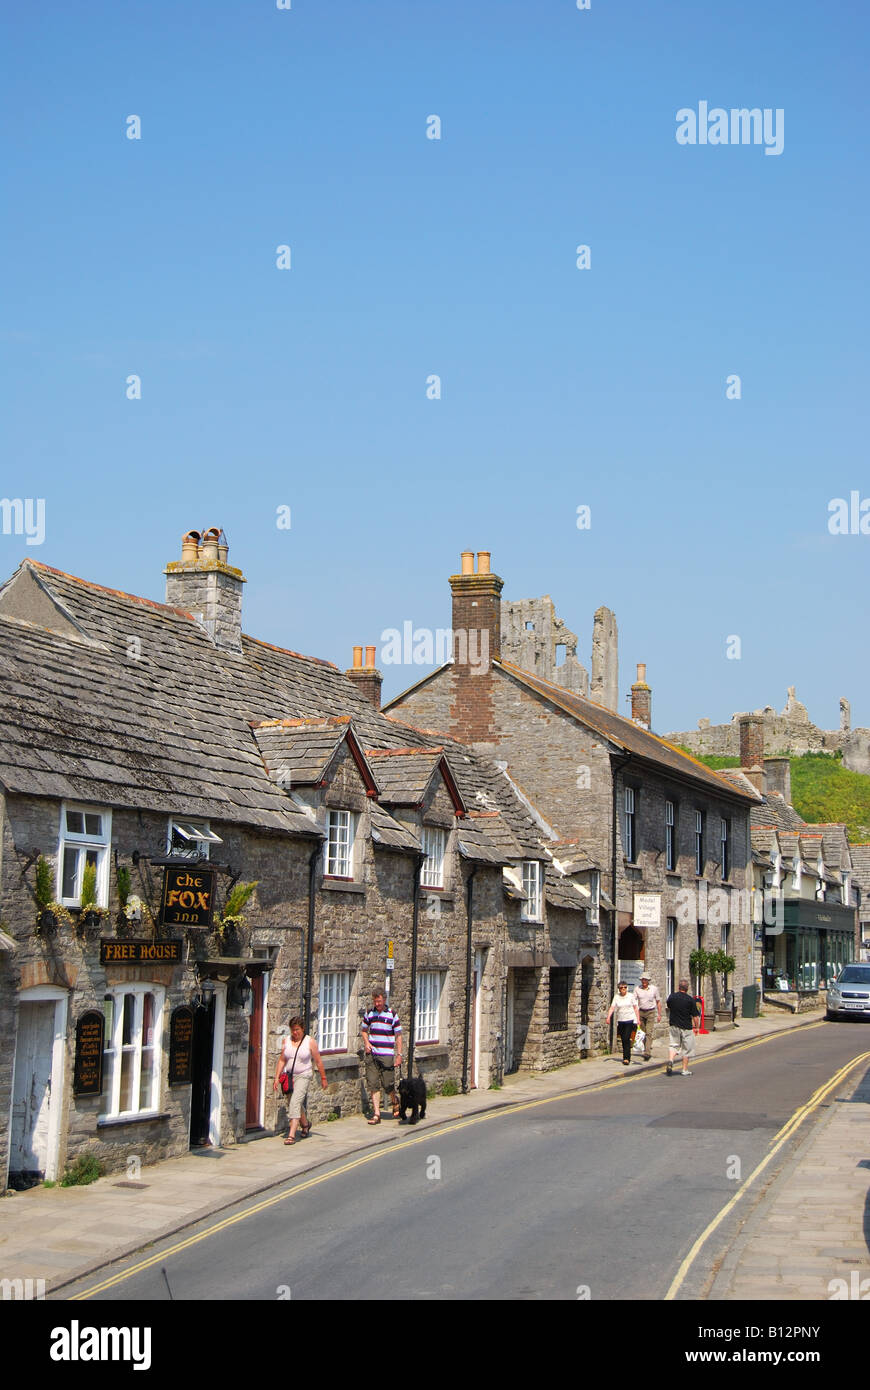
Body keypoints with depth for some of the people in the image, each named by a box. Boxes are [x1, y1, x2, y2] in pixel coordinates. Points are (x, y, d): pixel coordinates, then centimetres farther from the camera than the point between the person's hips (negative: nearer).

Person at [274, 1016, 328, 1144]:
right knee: (295, 1104, 15)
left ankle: (292, 1135, -23)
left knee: (295, 1102, -20)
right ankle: (306, 1124, 45)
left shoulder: (310, 1042, -5)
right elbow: (282, 1060, 8)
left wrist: (323, 1078, 4)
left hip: (303, 1076, -5)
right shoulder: (286, 1041, 5)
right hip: (289, 1076, 5)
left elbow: (318, 1061, 1)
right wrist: (277, 1077, 1)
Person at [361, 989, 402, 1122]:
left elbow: (398, 1035, 2)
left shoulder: (392, 1015, -1)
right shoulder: (369, 1014, 8)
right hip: (371, 1054, 3)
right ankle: (376, 1114, 3)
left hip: (387, 1055, -3)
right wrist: (366, 1042, 2)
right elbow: (364, 1030, 21)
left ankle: (395, 1102, 30)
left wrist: (399, 1054, -3)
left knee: (388, 1084, -1)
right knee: (373, 1084, -1)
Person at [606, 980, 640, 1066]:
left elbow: (635, 1008, 6)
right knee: (623, 1040, 7)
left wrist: (638, 1020, 4)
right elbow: (612, 1007, -3)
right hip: (620, 1021, 3)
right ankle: (627, 1057, 22)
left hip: (630, 1020, -3)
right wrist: (608, 1017, -17)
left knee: (626, 1039, -15)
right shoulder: (616, 997, 4)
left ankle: (626, 1058, -14)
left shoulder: (631, 996, 1)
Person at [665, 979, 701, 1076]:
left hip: (674, 1025, 2)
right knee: (686, 1049, 9)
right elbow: (695, 1016, -9)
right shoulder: (690, 999, -12)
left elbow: (668, 1004, 19)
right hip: (686, 1027, -2)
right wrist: (697, 1027, 4)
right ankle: (685, 1070, 13)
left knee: (673, 1045, 11)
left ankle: (670, 1060, -16)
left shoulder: (672, 997, -4)